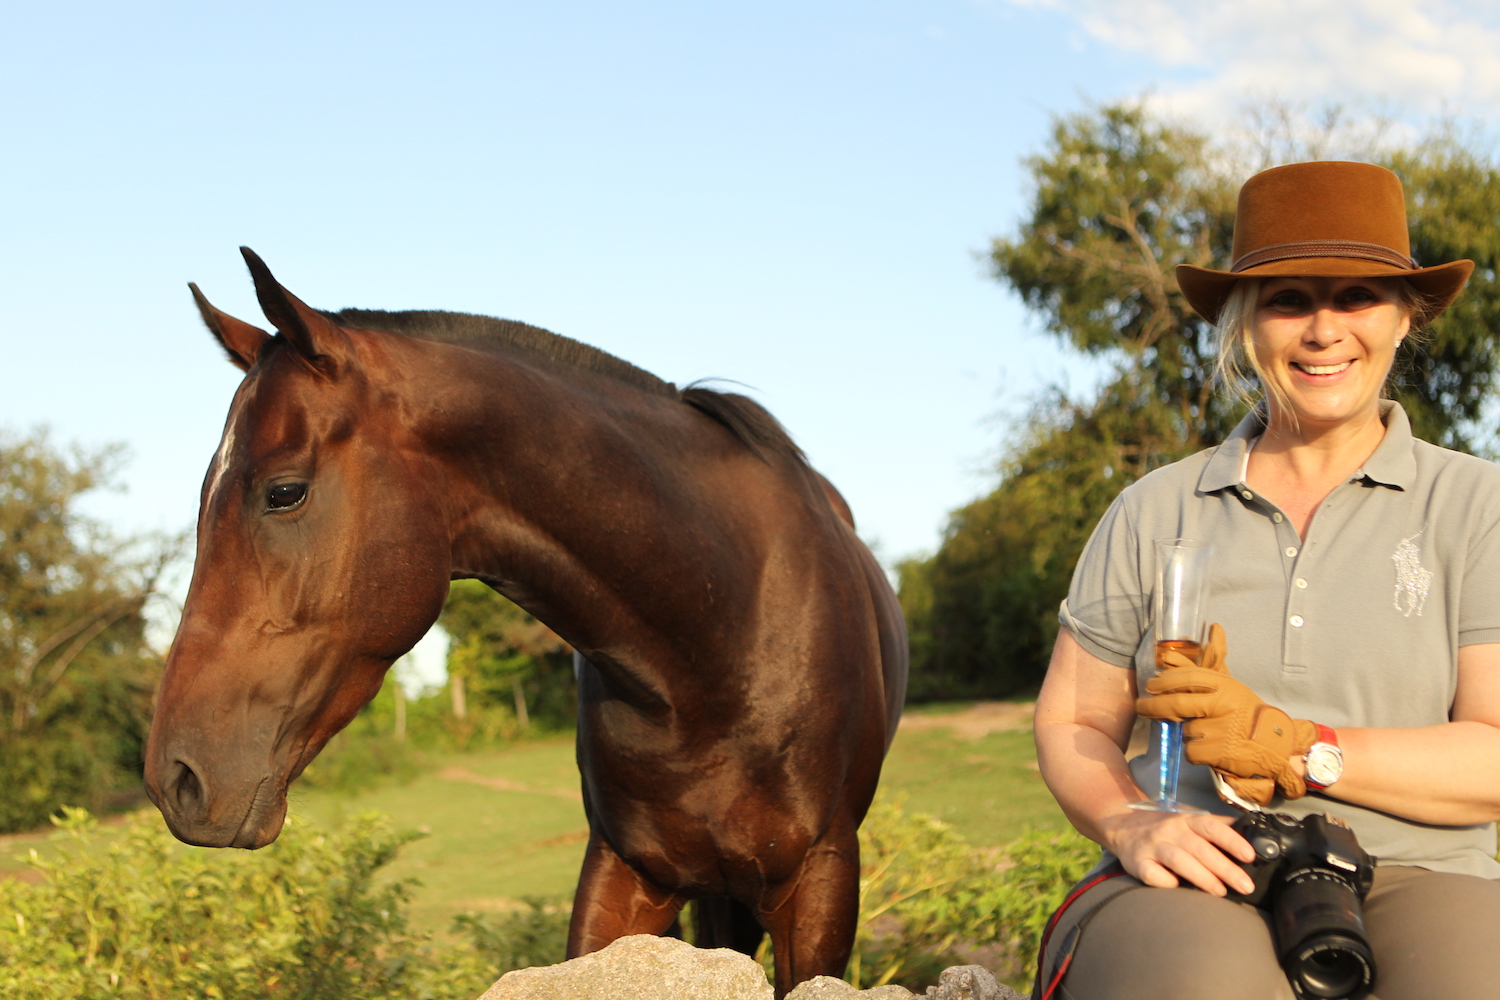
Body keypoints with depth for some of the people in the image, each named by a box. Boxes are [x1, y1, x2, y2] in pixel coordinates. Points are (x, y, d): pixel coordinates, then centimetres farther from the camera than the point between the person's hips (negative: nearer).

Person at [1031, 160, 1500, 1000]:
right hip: (1198, 888, 0)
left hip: (1414, 879, 0)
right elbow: (1072, 725, 14)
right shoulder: (1153, 513, 13)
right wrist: (1131, 826, -8)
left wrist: (1294, 749, -13)